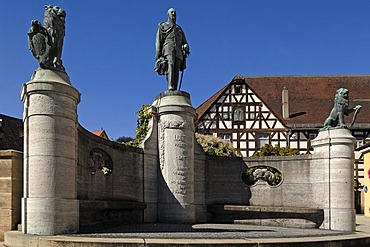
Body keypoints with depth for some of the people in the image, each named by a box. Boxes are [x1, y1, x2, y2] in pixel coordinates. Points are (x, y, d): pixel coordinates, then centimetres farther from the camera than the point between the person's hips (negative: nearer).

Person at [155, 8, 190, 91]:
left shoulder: (179, 29, 31)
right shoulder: (162, 26, 20)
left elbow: (184, 42, 22)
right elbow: (158, 42, 10)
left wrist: (186, 48, -4)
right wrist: (158, 56, -3)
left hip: (178, 52, 4)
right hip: (168, 49, -4)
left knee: (176, 73, -9)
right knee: (170, 65, -29)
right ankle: (170, 88, -44)